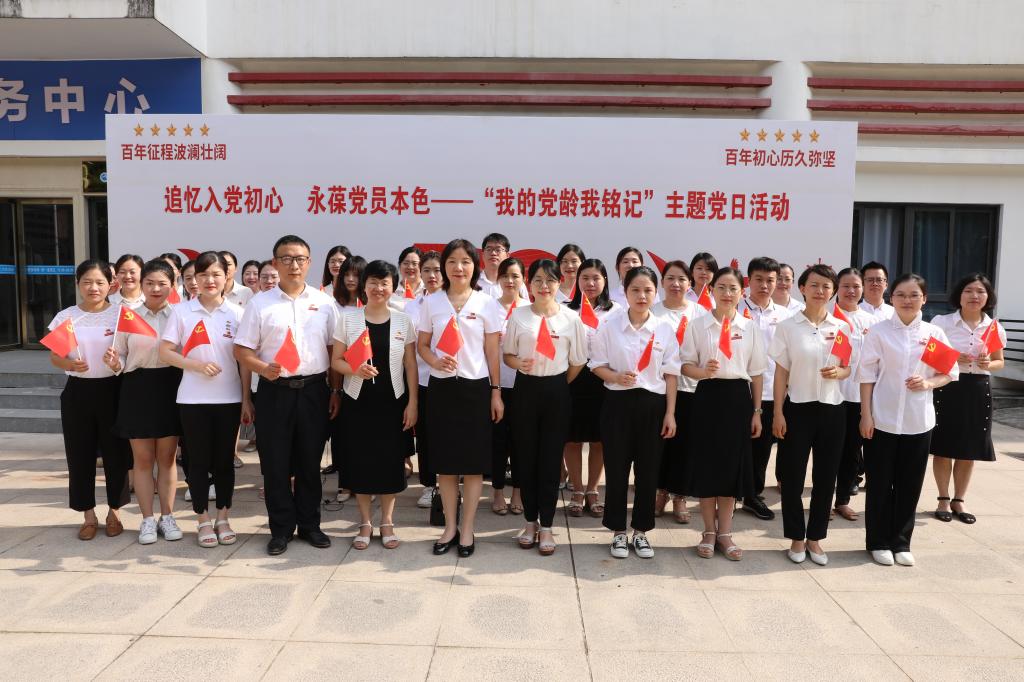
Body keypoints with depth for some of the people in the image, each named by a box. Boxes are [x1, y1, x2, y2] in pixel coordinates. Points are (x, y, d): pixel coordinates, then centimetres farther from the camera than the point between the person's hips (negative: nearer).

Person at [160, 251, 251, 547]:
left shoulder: (236, 313, 1)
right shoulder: (182, 312, 0)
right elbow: (165, 352, -2)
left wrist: (246, 399, -1)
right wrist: (198, 365, -16)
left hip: (229, 398, 1)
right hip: (193, 399, -1)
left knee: (224, 459, 9)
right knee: (199, 459, 7)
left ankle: (222, 518, 23)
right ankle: (203, 520, 20)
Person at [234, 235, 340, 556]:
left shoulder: (324, 303, 6)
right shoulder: (259, 303, 2)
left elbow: (335, 349, 9)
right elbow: (242, 349, 0)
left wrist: (335, 390, 4)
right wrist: (264, 369, -18)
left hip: (314, 390, 1)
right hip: (275, 390, -1)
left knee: (310, 461, 10)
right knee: (275, 463, 5)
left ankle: (309, 524, 24)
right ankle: (281, 529, 20)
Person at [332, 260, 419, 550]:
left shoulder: (403, 321, 1)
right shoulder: (347, 319, -1)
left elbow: (410, 365, 3)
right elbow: (336, 361, 1)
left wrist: (412, 403, -1)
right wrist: (356, 369, -20)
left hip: (392, 401, 1)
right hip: (358, 401, 0)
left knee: (391, 460, 5)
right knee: (361, 460, 4)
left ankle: (387, 522, 21)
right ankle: (365, 523, 21)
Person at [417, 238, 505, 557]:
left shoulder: (487, 303, 0)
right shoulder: (431, 302, 4)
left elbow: (493, 352, 2)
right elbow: (422, 345, 8)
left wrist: (496, 392, 0)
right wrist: (435, 361, -14)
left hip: (476, 387, -1)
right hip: (441, 387, 1)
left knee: (474, 462, 3)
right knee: (445, 461, 7)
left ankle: (467, 529, 17)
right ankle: (450, 527, 22)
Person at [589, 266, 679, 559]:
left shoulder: (665, 329, 1)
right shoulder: (609, 326, -2)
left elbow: (671, 374, 3)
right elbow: (596, 365, 3)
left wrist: (670, 413, 0)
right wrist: (616, 377, -18)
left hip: (653, 404, 1)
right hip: (618, 403, -1)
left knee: (648, 470, 8)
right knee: (617, 469, 4)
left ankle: (641, 532, 24)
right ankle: (618, 532, 20)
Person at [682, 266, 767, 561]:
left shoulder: (750, 328, 5)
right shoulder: (698, 326, 1)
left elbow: (756, 373, 7)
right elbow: (686, 365, 1)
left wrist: (756, 411, 5)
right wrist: (703, 371, -21)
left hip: (738, 397, 1)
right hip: (708, 396, -1)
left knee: (732, 464, 6)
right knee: (706, 463, 2)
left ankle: (724, 533, 20)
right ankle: (709, 532, 18)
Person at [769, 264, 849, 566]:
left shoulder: (841, 328, 4)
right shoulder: (788, 326, -2)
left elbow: (848, 368, 11)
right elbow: (781, 372, -2)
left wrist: (838, 373, -13)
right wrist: (778, 412, -7)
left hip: (832, 409, 2)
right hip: (798, 408, -2)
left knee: (826, 477, 8)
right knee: (793, 476, 3)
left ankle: (815, 537, 23)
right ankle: (796, 538, 19)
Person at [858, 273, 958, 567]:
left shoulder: (934, 333, 3)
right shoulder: (879, 331, -3)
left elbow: (950, 372, 9)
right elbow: (867, 374, -4)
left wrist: (928, 383, -12)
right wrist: (866, 415, -9)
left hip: (918, 421, 2)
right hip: (882, 419, -2)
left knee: (910, 484, 9)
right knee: (879, 483, 5)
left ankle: (901, 542, 24)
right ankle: (878, 542, 19)